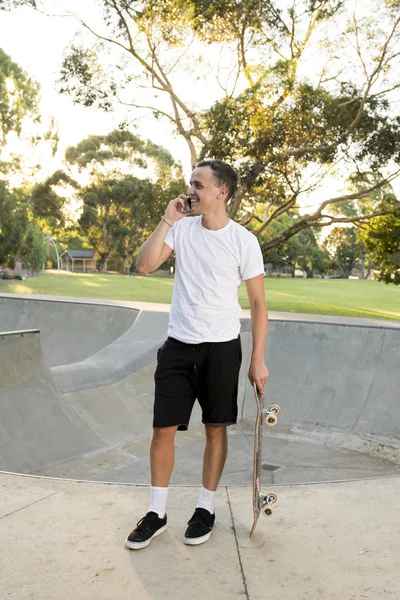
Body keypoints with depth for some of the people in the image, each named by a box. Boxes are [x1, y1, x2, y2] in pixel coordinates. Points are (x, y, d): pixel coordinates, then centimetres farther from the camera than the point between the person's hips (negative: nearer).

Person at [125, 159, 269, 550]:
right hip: (178, 345, 3)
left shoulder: (243, 241, -7)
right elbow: (144, 265, -8)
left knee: (216, 429, 10)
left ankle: (206, 509, 28)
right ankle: (156, 514, 21)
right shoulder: (181, 228, 2)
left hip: (221, 348, -2)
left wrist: (258, 360, -7)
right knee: (163, 429, 5)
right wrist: (167, 220, -11)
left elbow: (258, 303, -4)